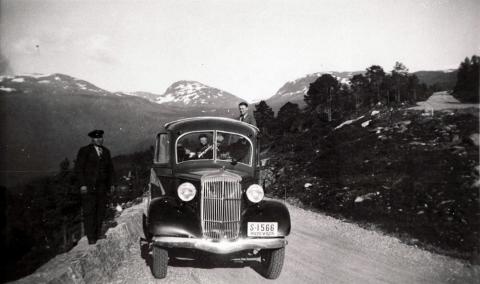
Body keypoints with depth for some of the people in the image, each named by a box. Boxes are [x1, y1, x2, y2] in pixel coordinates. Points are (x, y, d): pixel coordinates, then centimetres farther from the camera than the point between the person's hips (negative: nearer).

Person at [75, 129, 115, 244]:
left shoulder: (106, 151, 15)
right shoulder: (84, 151, -1)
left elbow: (110, 169, 20)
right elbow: (78, 168, -5)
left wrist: (111, 183, 12)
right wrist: (82, 184, -13)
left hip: (102, 187, 5)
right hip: (88, 187, -5)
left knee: (101, 210, 3)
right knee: (89, 211, -4)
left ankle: (98, 233, 12)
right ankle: (91, 237, 0)